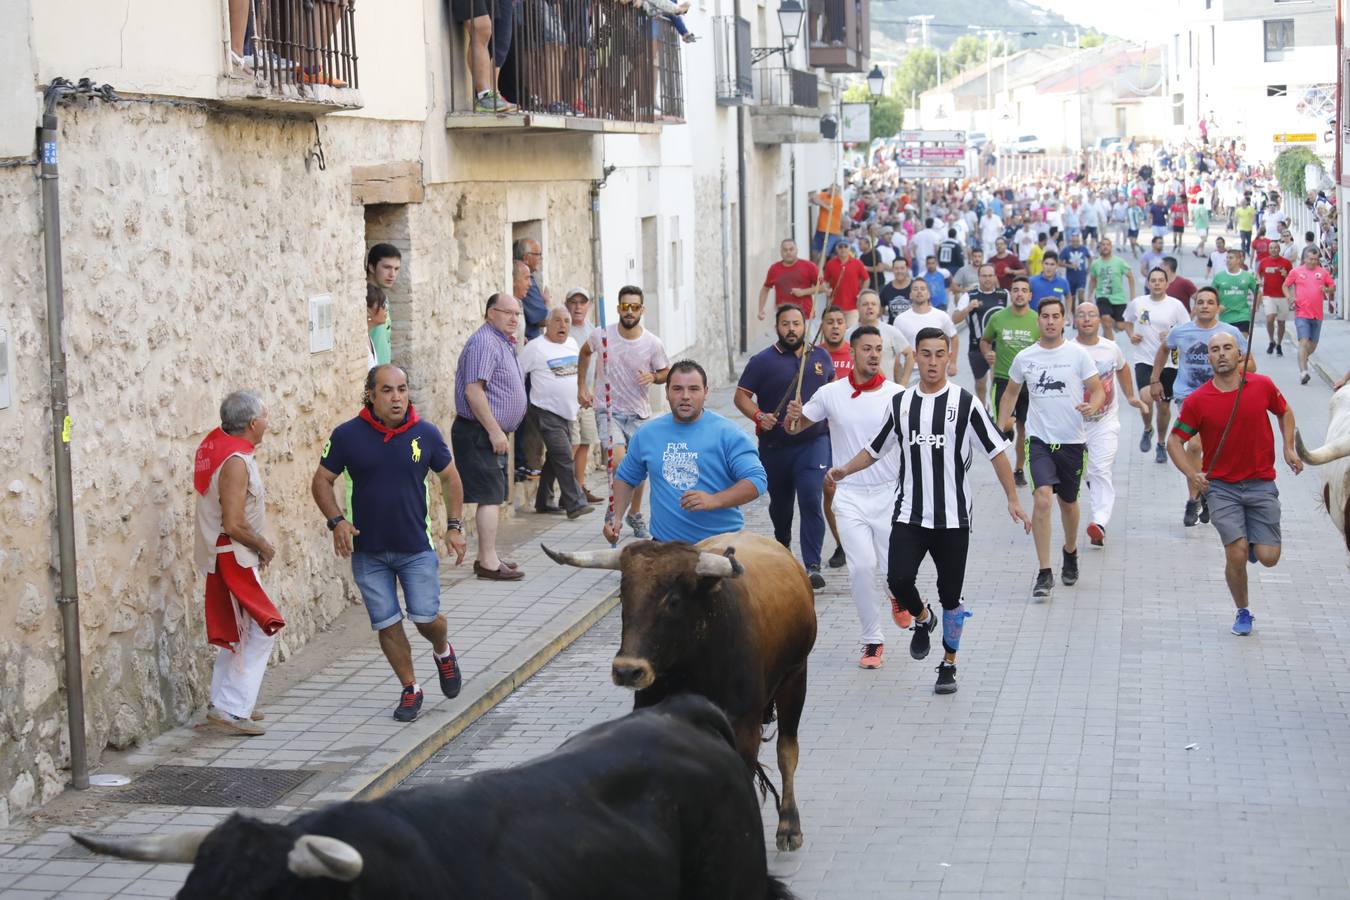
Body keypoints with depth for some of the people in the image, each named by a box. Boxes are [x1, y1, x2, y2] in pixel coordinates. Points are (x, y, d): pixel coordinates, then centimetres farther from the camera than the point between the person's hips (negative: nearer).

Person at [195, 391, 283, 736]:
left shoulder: (218, 444, 6)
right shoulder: (236, 463, -23)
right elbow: (234, 525, -26)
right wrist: (264, 546, -9)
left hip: (221, 555, 10)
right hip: (232, 556, -10)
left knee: (235, 633, 19)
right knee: (261, 630, -7)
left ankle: (223, 704, 25)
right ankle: (232, 708, -8)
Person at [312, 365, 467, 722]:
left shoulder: (426, 433, -5)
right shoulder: (348, 435, -8)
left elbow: (450, 478, 9)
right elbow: (322, 481, 1)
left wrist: (454, 526, 1)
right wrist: (337, 521, -13)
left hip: (416, 548, 0)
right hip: (367, 551, 0)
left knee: (425, 617, -3)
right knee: (387, 625, 3)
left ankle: (443, 651, 32)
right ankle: (410, 689, 20)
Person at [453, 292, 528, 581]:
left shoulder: (502, 343, 18)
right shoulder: (484, 342, -15)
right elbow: (473, 391, -23)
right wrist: (494, 431, -23)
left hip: (493, 432, 11)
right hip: (479, 432, -11)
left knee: (495, 497, 13)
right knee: (490, 496, -12)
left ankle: (486, 557, 19)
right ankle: (488, 562, -11)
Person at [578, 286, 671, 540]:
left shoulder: (653, 344, -9)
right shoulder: (601, 336, -9)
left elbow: (666, 373, 7)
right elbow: (585, 353, 14)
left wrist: (653, 377, -16)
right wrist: (581, 387, 11)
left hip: (639, 414, 2)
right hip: (608, 411, -2)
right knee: (620, 462, -23)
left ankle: (635, 514, 34)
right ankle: (615, 515, -7)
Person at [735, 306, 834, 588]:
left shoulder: (820, 356, 6)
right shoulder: (763, 361, -4)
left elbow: (832, 384, 25)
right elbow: (741, 396, -4)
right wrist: (758, 416, -21)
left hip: (814, 442, 0)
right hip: (775, 446, 0)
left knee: (811, 501, -16)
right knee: (780, 503, 16)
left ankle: (812, 566, -17)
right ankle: (782, 547, 45)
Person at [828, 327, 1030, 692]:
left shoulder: (965, 402, -3)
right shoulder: (900, 402, 6)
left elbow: (996, 450, -2)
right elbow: (876, 448, 19)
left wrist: (1013, 498, -8)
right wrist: (845, 470, 6)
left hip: (953, 518, -2)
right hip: (909, 515, 2)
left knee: (951, 595, 3)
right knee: (899, 579, -16)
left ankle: (949, 664, 20)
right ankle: (922, 618, 18)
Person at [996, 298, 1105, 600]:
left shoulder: (1077, 354, -2)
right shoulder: (1024, 358, 3)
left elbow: (1098, 390, 0)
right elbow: (1011, 393, 18)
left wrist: (1093, 405, -22)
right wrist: (1001, 427, 9)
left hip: (1072, 440, 0)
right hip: (1040, 439, 0)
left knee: (1068, 502, 16)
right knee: (1043, 498, -19)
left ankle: (1070, 552, 46)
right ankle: (1044, 573, -17)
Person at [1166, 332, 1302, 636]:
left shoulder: (1263, 386, -3)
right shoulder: (1197, 401, -8)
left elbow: (1284, 412, 17)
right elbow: (1175, 441, 0)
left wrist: (1289, 448, 3)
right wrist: (1192, 473, -15)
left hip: (1261, 484, 1)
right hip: (1221, 486, -1)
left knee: (1268, 557, -5)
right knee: (1236, 555, -12)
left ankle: (1252, 542, 33)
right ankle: (1243, 612, 13)